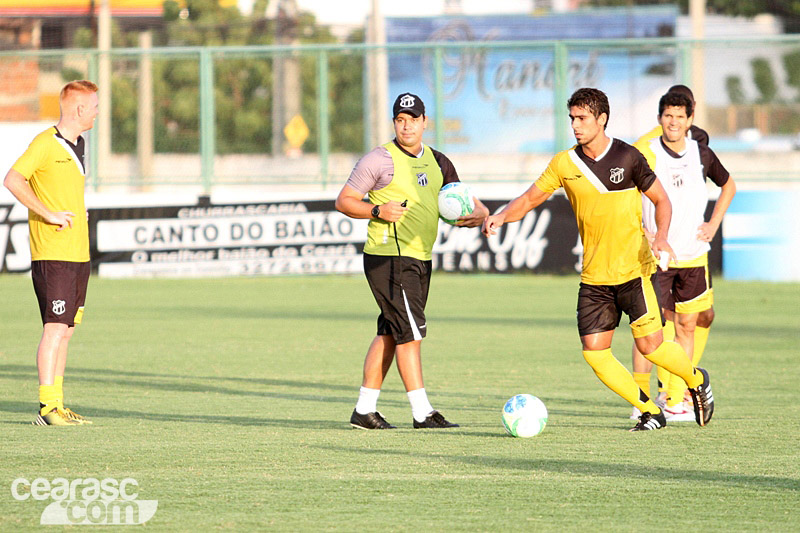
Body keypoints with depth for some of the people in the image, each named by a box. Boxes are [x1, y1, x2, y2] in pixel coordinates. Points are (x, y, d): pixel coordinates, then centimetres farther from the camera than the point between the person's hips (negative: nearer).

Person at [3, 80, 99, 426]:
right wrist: (48, 214, -21)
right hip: (52, 253, -9)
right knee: (55, 329, -11)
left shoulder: (78, 145, 17)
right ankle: (47, 406, -10)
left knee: (66, 330, 9)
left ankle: (56, 404, 12)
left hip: (78, 252, 9)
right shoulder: (45, 144, -11)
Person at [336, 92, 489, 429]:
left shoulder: (436, 161, 13)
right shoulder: (381, 159, -8)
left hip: (420, 260, 8)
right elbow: (344, 201, -6)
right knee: (411, 332, -12)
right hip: (388, 258, -8)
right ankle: (422, 412, -13)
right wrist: (378, 210, -23)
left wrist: (479, 212, -2)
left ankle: (364, 410, 15)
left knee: (390, 334, 9)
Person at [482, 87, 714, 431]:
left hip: (635, 270, -4)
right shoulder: (565, 164, 3)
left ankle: (697, 380, 18)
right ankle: (650, 412, 10)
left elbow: (661, 200, 1)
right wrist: (501, 217, -12)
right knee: (594, 353, -5)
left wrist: (661, 236, -17)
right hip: (594, 277, 4)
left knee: (649, 344, -12)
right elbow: (529, 199, 8)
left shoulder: (628, 158, -6)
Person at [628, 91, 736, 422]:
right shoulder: (644, 154, -7)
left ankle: (675, 401, 11)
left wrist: (713, 224, 11)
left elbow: (728, 186, 23)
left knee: (687, 324, 4)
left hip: (692, 255, 4)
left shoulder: (701, 154, 4)